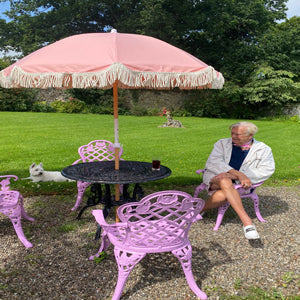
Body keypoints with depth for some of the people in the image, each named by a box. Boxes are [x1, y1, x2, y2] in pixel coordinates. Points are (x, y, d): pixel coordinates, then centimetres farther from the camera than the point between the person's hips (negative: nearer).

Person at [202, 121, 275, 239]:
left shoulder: (263, 150, 7)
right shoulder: (222, 144, 10)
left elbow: (267, 170, -9)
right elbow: (213, 163, -6)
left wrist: (234, 176, -20)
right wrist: (239, 174, -24)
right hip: (214, 178, 1)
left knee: (222, 195, -38)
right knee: (225, 181, -39)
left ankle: (200, 210, -12)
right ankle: (247, 222, -38)